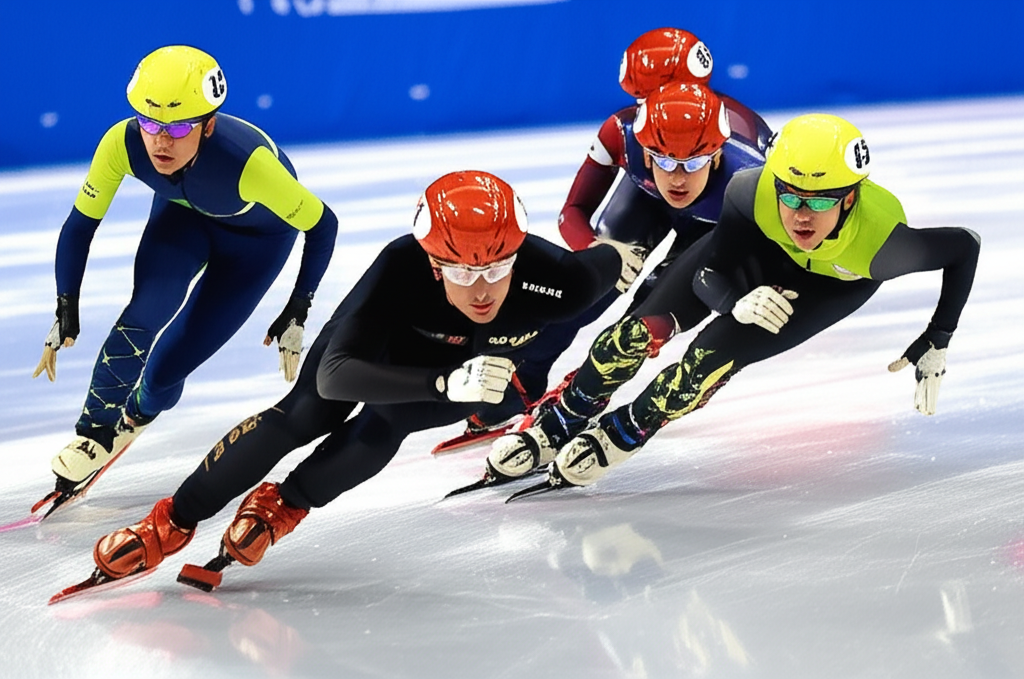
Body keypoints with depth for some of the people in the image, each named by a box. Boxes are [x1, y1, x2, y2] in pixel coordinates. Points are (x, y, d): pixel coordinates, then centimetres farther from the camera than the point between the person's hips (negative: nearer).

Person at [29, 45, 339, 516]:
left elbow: (323, 225, -26)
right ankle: (94, 432, 1)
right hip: (182, 213, 3)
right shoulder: (123, 143, -33)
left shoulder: (247, 162, -43)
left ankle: (137, 415, 28)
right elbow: (80, 225, -15)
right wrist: (66, 311, -17)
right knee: (142, 322, -25)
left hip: (258, 235, -2)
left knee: (163, 372, -9)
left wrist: (297, 313, -20)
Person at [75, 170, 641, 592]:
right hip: (388, 335, -1)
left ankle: (279, 509, 1)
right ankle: (173, 523, -2)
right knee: (305, 415, -16)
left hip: (481, 365, 1)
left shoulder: (552, 278, -42)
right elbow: (334, 375, -48)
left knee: (380, 428, -24)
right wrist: (445, 383, -60)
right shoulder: (402, 268, -44)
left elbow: (611, 261, -18)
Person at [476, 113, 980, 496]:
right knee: (646, 329, -13)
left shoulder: (879, 240, -42)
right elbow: (708, 276, -24)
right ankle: (554, 429, 9)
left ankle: (618, 438, 1)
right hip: (757, 247, 2)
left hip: (838, 282, -1)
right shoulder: (752, 192, -39)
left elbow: (965, 245, -24)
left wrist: (937, 343, -22)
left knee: (718, 353, -22)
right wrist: (736, 301, -47)